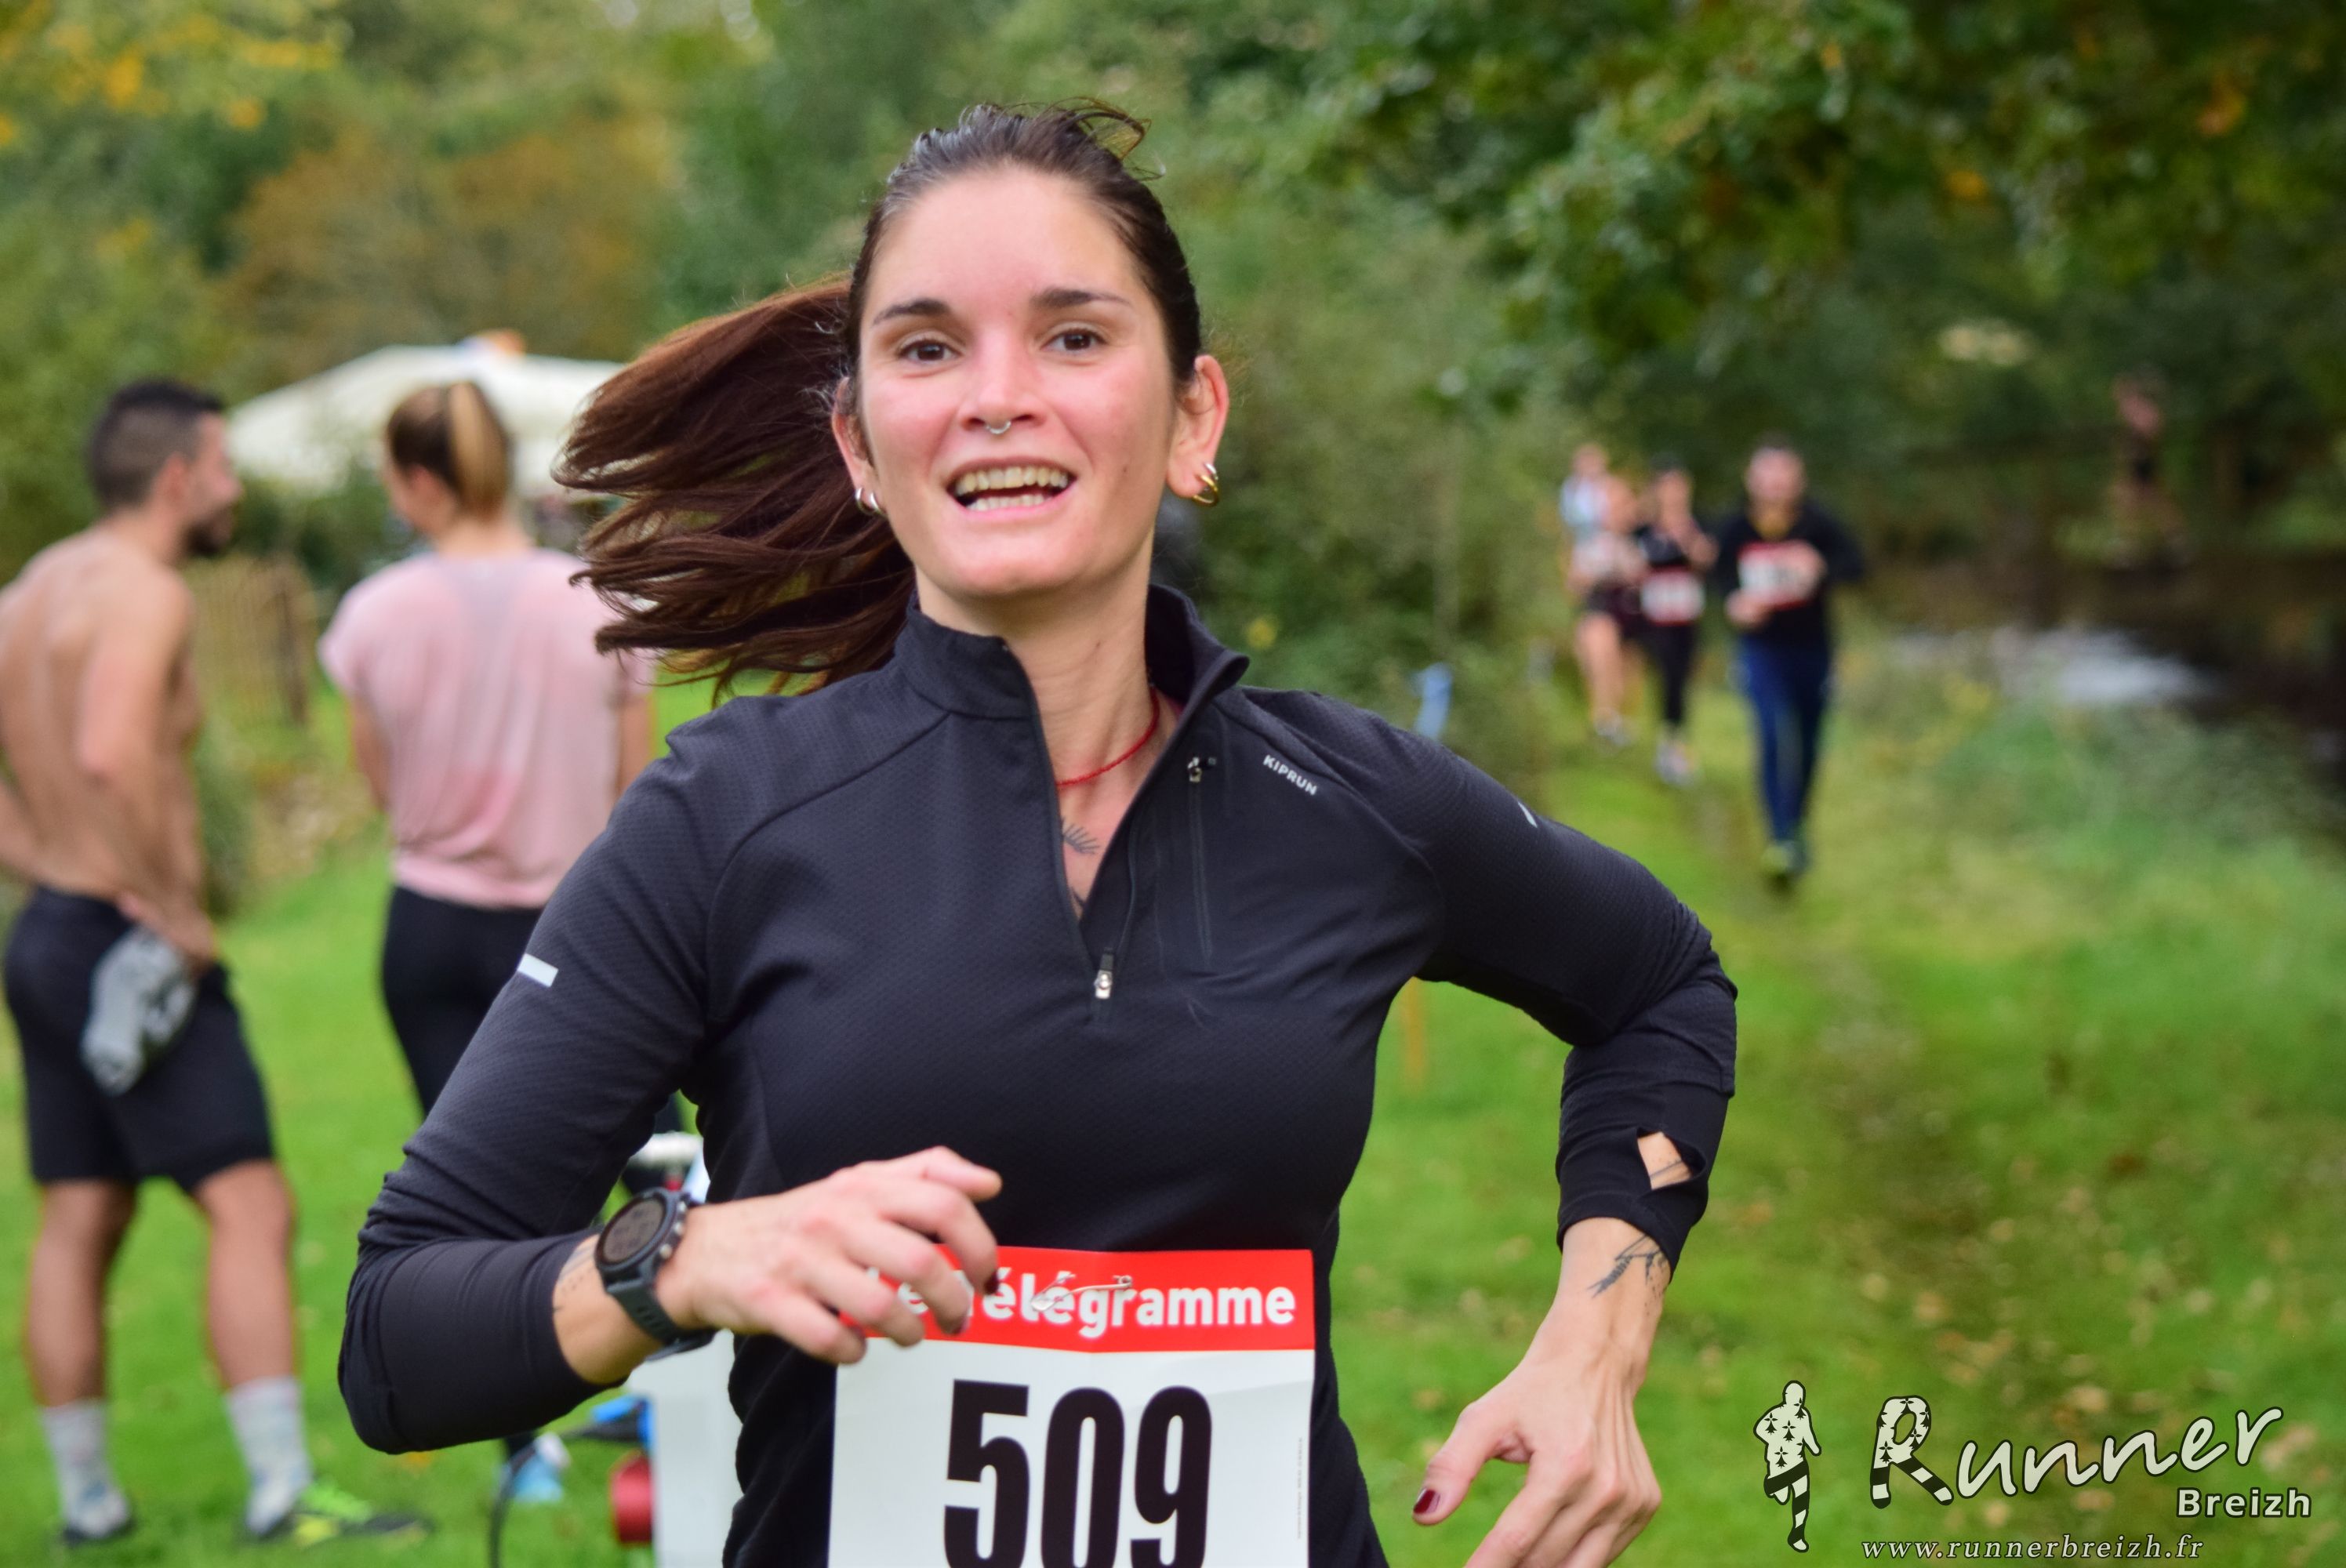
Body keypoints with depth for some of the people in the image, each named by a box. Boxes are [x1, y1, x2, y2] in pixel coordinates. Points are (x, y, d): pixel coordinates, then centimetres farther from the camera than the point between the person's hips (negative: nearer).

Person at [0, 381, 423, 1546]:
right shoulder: (144, 592, -14)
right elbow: (110, 754, -30)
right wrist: (175, 905, -22)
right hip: (135, 953, -10)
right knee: (250, 1207, -10)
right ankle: (282, 1492, -14)